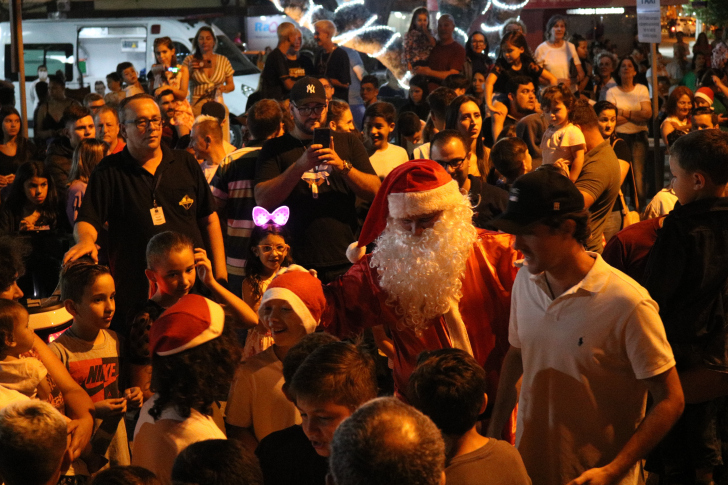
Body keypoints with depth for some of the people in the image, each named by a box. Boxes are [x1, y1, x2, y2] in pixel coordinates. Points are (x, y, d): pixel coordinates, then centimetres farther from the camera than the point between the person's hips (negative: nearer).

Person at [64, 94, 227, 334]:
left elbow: (209, 219, 13)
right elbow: (86, 221, -4)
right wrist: (85, 241, -28)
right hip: (136, 293, -2)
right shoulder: (109, 172, 2)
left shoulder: (185, 164, 10)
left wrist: (220, 274, 7)